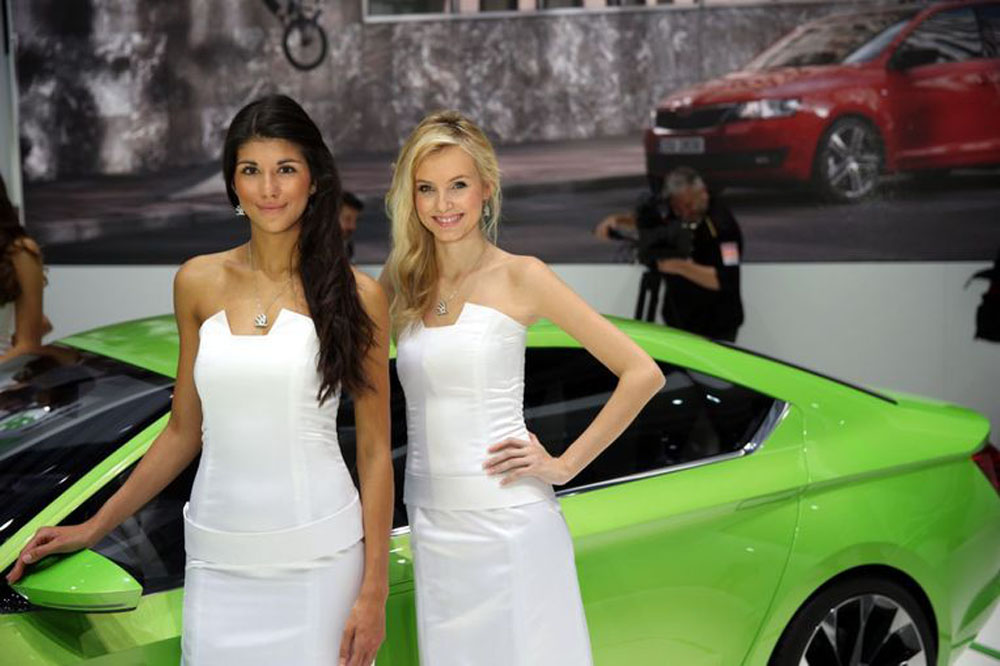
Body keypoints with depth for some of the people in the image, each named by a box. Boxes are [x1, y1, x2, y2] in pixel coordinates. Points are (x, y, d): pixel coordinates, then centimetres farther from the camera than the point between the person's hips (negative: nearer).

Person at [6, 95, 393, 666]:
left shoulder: (357, 296, -4)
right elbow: (183, 432, 12)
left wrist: (374, 591, -6)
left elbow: (375, 451, -2)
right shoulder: (199, 283, 4)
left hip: (320, 558, -2)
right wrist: (95, 528, 13)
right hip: (219, 559, 3)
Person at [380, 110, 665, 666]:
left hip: (507, 518, -4)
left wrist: (565, 465, -8)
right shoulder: (401, 285, 7)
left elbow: (641, 374, -7)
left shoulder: (519, 277, -6)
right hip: (431, 524, 4)